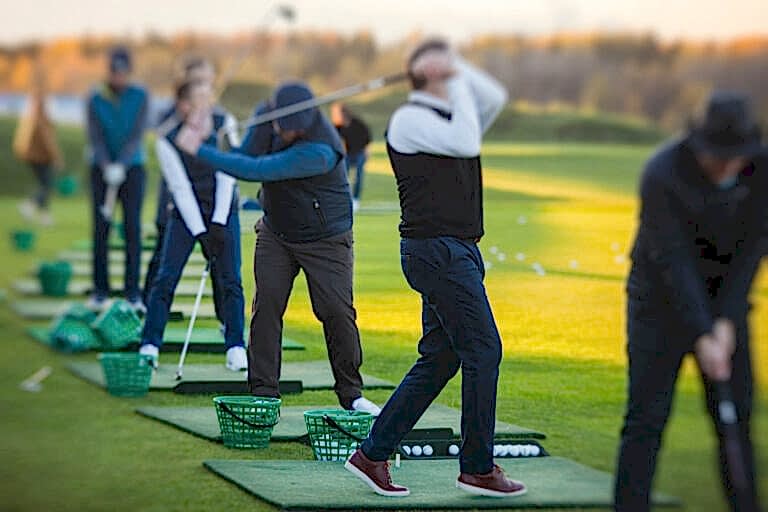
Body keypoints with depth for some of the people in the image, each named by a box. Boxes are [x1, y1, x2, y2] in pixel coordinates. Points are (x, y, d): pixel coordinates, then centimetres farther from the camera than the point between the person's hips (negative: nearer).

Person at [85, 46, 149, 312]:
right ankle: (100, 290, 3)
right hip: (102, 169, 1)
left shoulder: (140, 97, -2)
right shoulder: (95, 100, -1)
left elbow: (138, 134, -9)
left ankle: (133, 292, -6)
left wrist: (121, 165, -21)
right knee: (101, 227, -3)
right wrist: (107, 167, -22)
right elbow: (95, 138, -6)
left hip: (132, 168, -1)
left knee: (132, 226, -8)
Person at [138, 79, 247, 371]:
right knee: (166, 277, -9)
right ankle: (150, 346, -3)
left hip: (222, 210, 1)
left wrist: (218, 222, -16)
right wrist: (201, 233, -20)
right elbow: (181, 189, -17)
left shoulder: (223, 124, -11)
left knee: (230, 279, -6)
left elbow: (226, 175, -11)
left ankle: (235, 347, -1)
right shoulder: (168, 141, -17)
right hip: (186, 214, -1)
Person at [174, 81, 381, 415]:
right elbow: (244, 156, 3)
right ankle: (263, 394, -2)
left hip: (325, 240, -5)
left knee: (337, 312, -5)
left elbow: (256, 170, -35)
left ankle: (351, 394, 10)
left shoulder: (320, 150, -33)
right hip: (275, 233, 5)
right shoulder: (265, 115, -12)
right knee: (266, 305, -5)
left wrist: (200, 151, -30)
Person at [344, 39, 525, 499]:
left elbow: (495, 97, 7)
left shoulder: (452, 116, 20)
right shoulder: (409, 119, -6)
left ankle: (373, 454, 12)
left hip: (456, 251, 9)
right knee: (483, 350, -8)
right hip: (436, 249, -9)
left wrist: (458, 67, 0)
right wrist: (455, 82, -9)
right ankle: (478, 468, -1)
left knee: (439, 358, 9)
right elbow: (467, 143, -17)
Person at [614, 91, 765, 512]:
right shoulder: (663, 174, -24)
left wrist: (726, 322, -16)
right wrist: (702, 337, -29)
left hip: (724, 299, 4)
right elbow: (673, 260, -25)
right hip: (662, 299, -4)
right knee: (647, 416, -8)